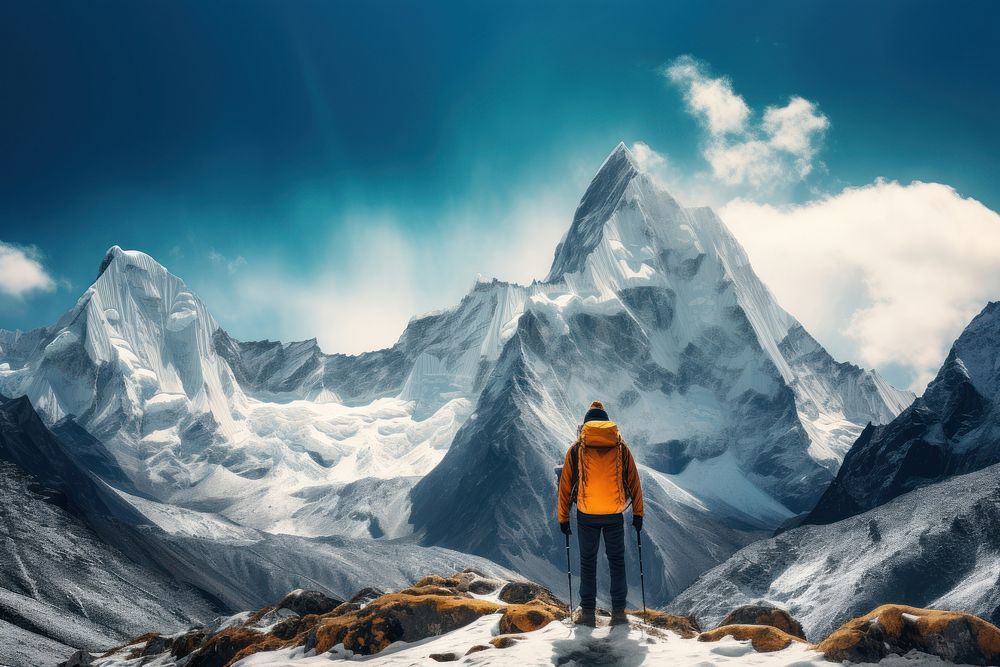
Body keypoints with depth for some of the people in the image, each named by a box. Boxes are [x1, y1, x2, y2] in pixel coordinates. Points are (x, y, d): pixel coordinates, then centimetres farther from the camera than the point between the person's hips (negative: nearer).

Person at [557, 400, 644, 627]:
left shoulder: (577, 448, 1)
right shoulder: (620, 447, 4)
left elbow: (565, 484, 3)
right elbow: (633, 481, 6)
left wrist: (563, 517, 10)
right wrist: (638, 513, 13)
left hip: (586, 515, 0)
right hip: (615, 514, 1)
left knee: (588, 562, 11)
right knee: (617, 561, 12)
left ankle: (588, 612, 11)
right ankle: (618, 612, 11)